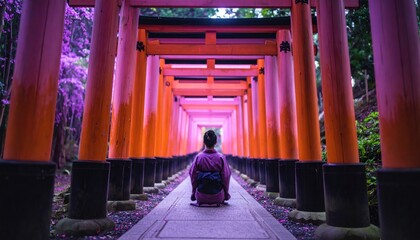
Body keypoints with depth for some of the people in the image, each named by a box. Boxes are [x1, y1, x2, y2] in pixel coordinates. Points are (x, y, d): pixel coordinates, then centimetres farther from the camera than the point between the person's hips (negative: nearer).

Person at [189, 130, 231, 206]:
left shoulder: (198, 157, -9)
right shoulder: (221, 157, -10)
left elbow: (193, 175, -4)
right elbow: (226, 176, -7)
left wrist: (194, 193, 12)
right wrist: (226, 194, 9)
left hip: (201, 198, 2)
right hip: (218, 198, -1)